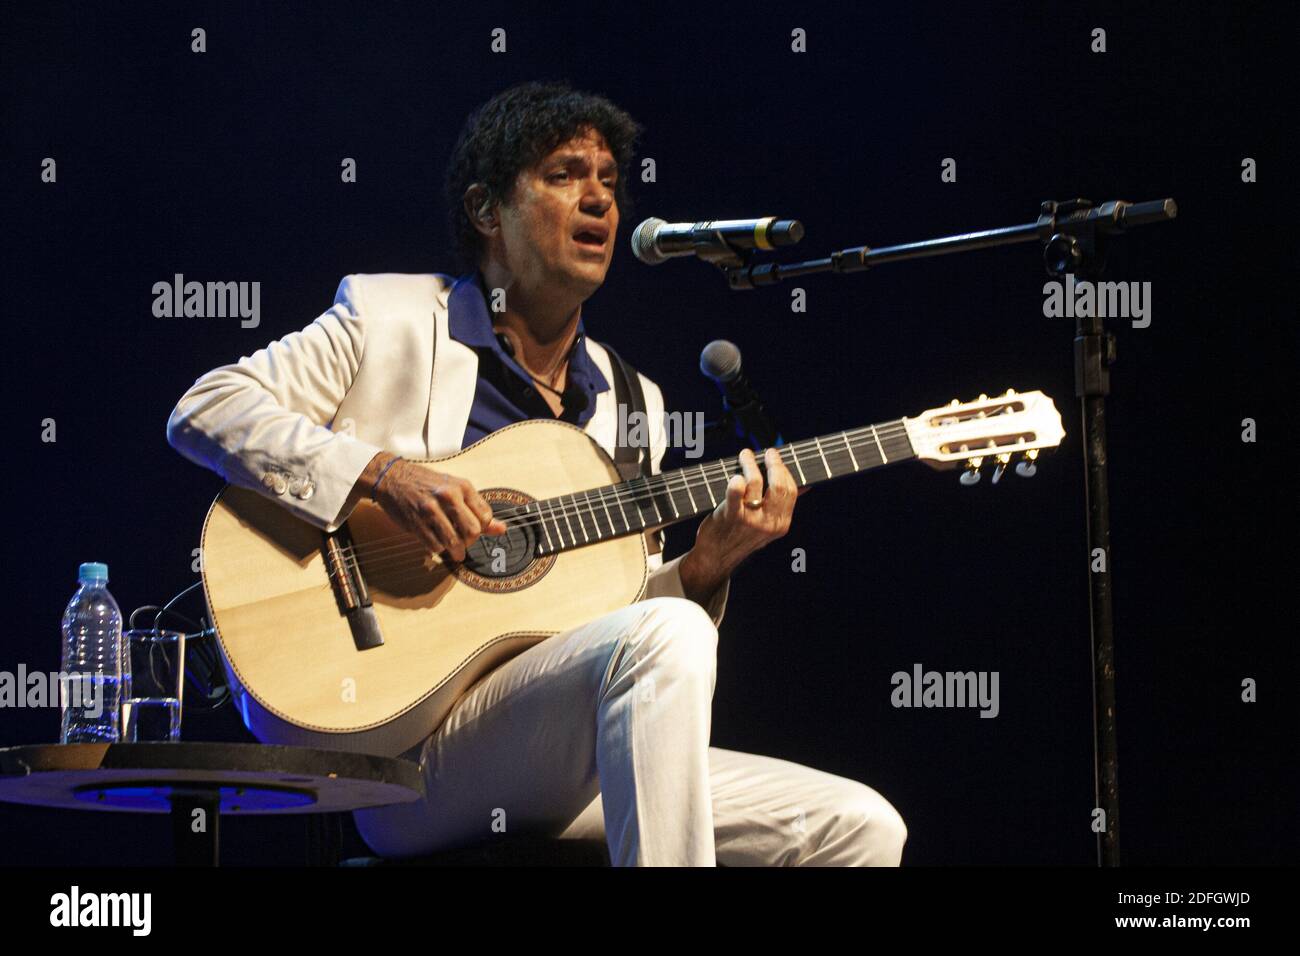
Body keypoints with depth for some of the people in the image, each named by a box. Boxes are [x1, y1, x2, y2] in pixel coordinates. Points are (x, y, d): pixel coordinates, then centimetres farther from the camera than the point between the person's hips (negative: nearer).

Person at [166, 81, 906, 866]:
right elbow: (206, 410, -5)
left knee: (861, 827, -9)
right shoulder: (388, 318, 5)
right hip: (406, 736, -6)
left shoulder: (630, 404, 20)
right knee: (668, 637, -33)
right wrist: (383, 475, -17)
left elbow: (616, 612, 18)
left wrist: (706, 566, -3)